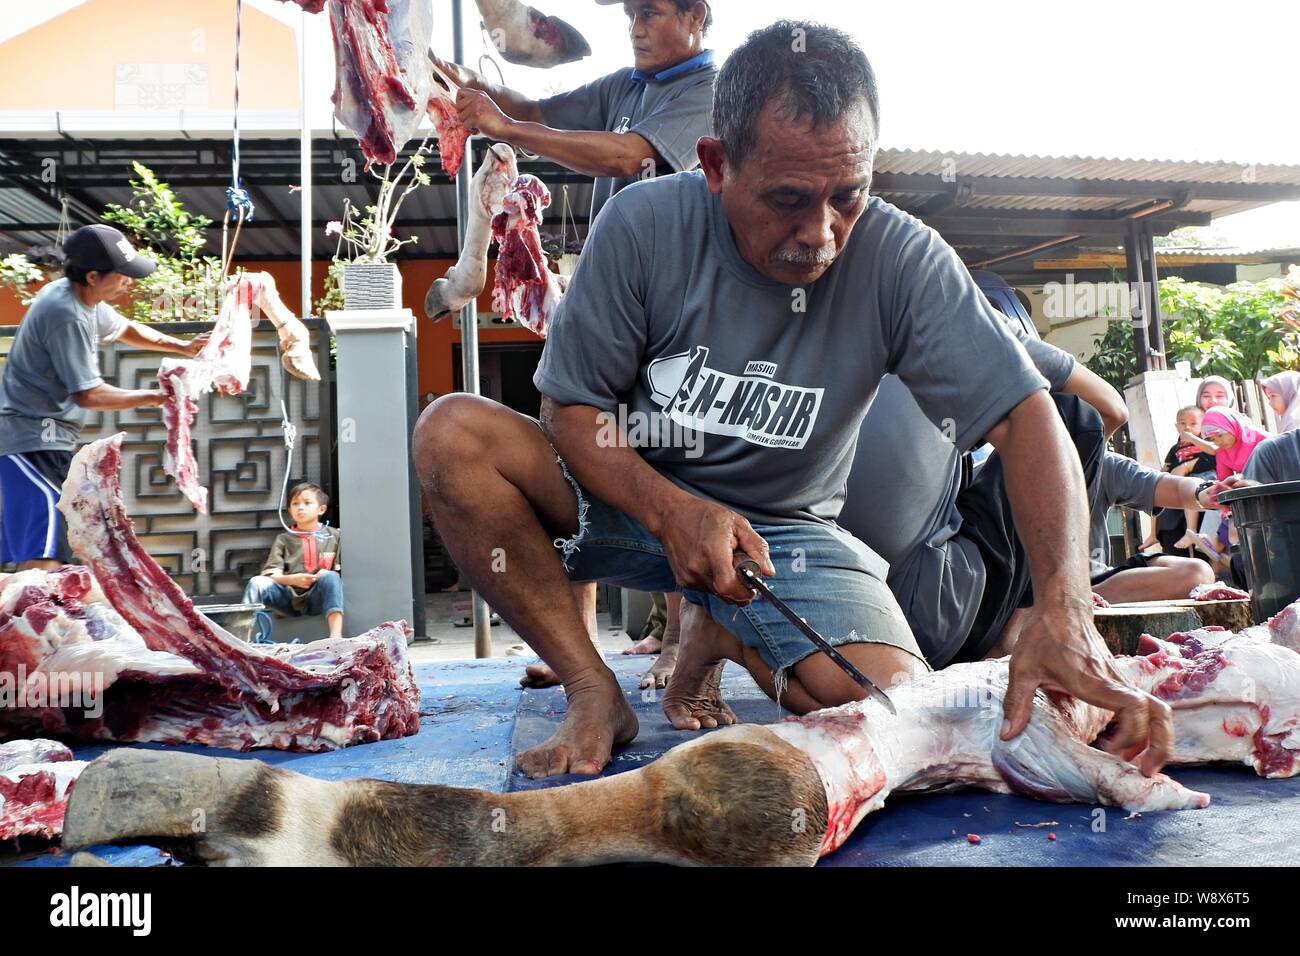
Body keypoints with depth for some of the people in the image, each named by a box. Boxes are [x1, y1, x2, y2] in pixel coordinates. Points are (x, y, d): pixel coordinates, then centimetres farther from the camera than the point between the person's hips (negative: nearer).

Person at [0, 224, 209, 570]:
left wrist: (183, 347, 17)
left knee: (31, 551, 17)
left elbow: (124, 329, 28)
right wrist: (152, 397, -11)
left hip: (41, 438, 11)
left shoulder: (85, 298, 8)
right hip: (35, 440, -11)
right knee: (45, 556, -19)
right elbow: (88, 395, -21)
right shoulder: (66, 314, -22)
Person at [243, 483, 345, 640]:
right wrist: (293, 579, -13)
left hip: (318, 598, -2)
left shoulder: (334, 536, 14)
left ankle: (336, 636, -43)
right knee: (257, 583, -20)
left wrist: (326, 575, -13)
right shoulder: (284, 539, 18)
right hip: (290, 597, 2)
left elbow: (344, 572, 7)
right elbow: (270, 575, 6)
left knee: (330, 577, -31)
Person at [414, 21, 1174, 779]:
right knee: (452, 432, -23)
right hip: (633, 493, 1)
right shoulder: (643, 225, -15)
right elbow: (572, 409, -11)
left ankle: (726, 631, 9)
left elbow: (1025, 415, -21)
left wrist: (1064, 609, -36)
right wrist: (672, 512, -29)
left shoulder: (901, 258, -17)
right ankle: (595, 692, -12)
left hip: (783, 524, 0)